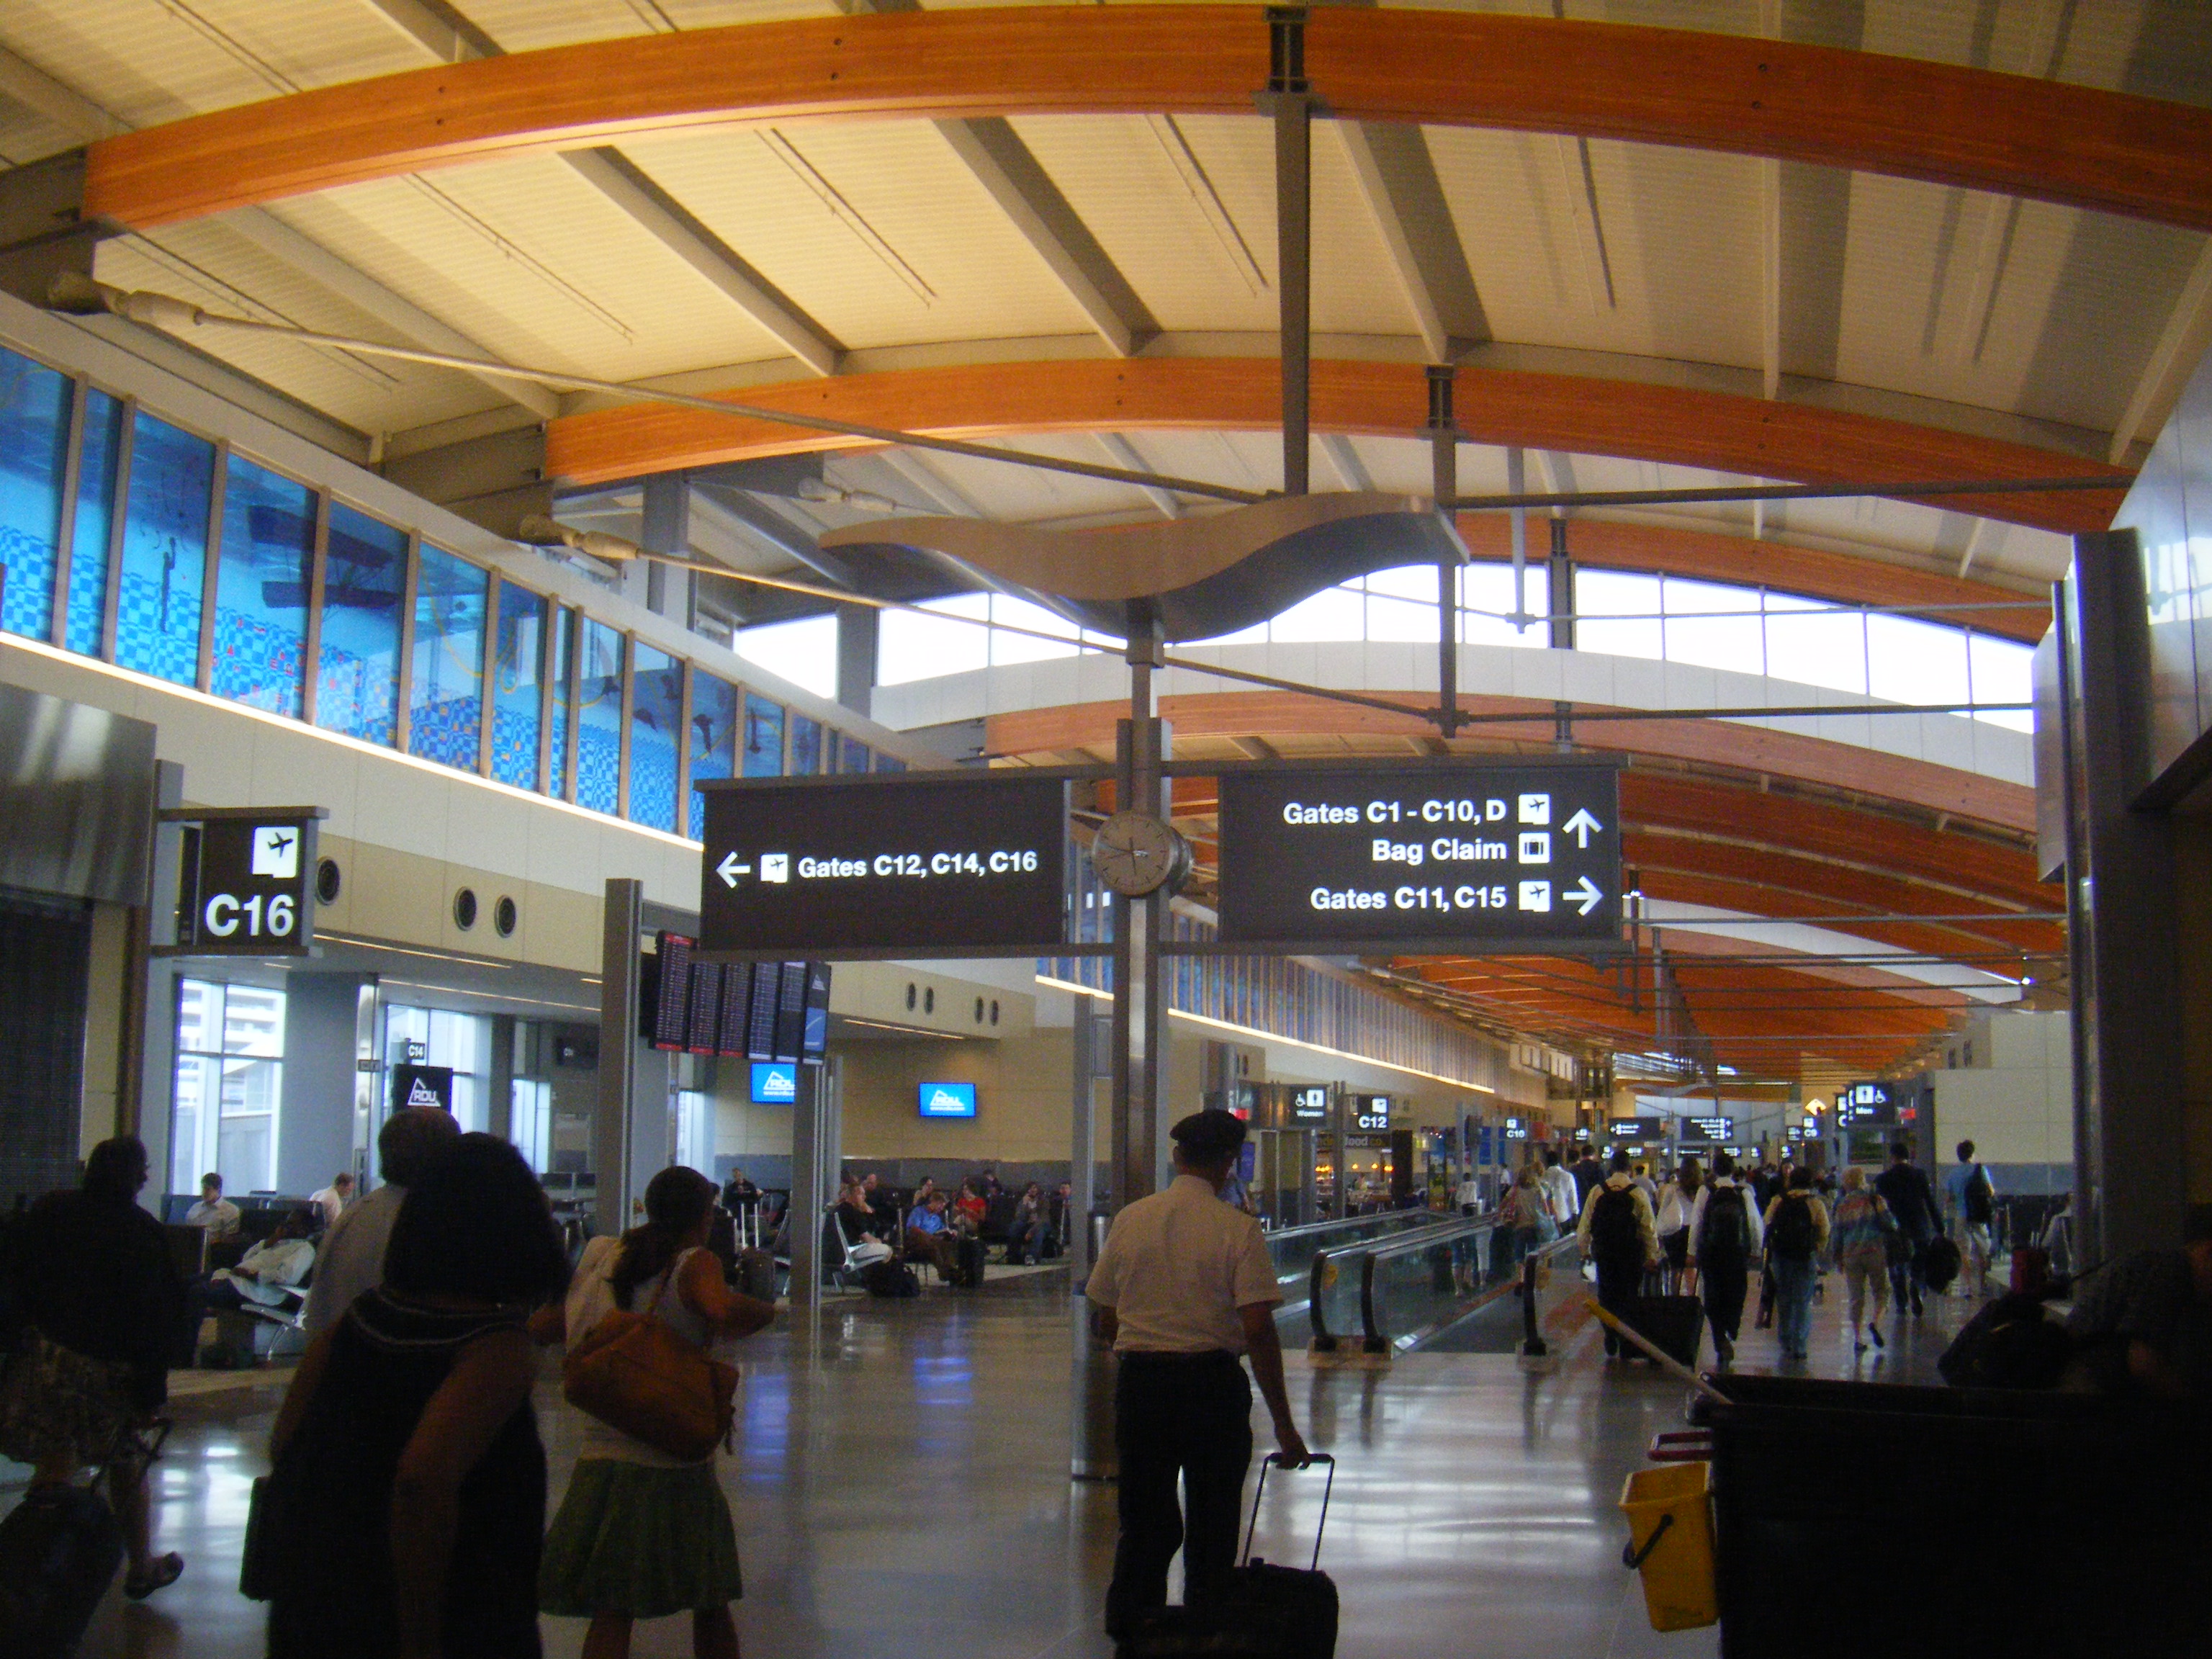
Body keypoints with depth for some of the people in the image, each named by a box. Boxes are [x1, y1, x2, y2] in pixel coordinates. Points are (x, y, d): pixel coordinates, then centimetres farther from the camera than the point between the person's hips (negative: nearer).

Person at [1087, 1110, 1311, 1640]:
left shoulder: (1130, 1220, 1)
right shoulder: (1238, 1229, -9)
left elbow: (1105, 1321, 7)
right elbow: (1258, 1330, -14)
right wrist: (1283, 1422, -9)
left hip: (1139, 1378, 3)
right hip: (1212, 1381, -3)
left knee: (1144, 1519, 14)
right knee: (1211, 1523, 10)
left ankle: (1129, 1626, 20)